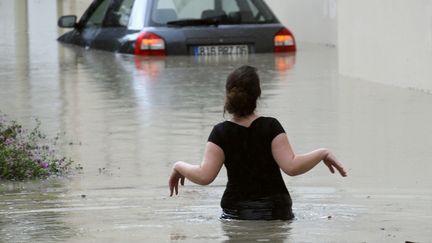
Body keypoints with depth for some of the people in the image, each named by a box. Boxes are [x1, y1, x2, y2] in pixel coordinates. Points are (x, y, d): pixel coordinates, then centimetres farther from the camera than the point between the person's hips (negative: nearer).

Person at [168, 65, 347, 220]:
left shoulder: (221, 133, -1)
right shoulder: (270, 127, -2)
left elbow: (204, 176, -9)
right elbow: (291, 167, -12)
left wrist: (179, 166, 8)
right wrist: (322, 153, 1)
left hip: (235, 212, 0)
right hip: (276, 211, 0)